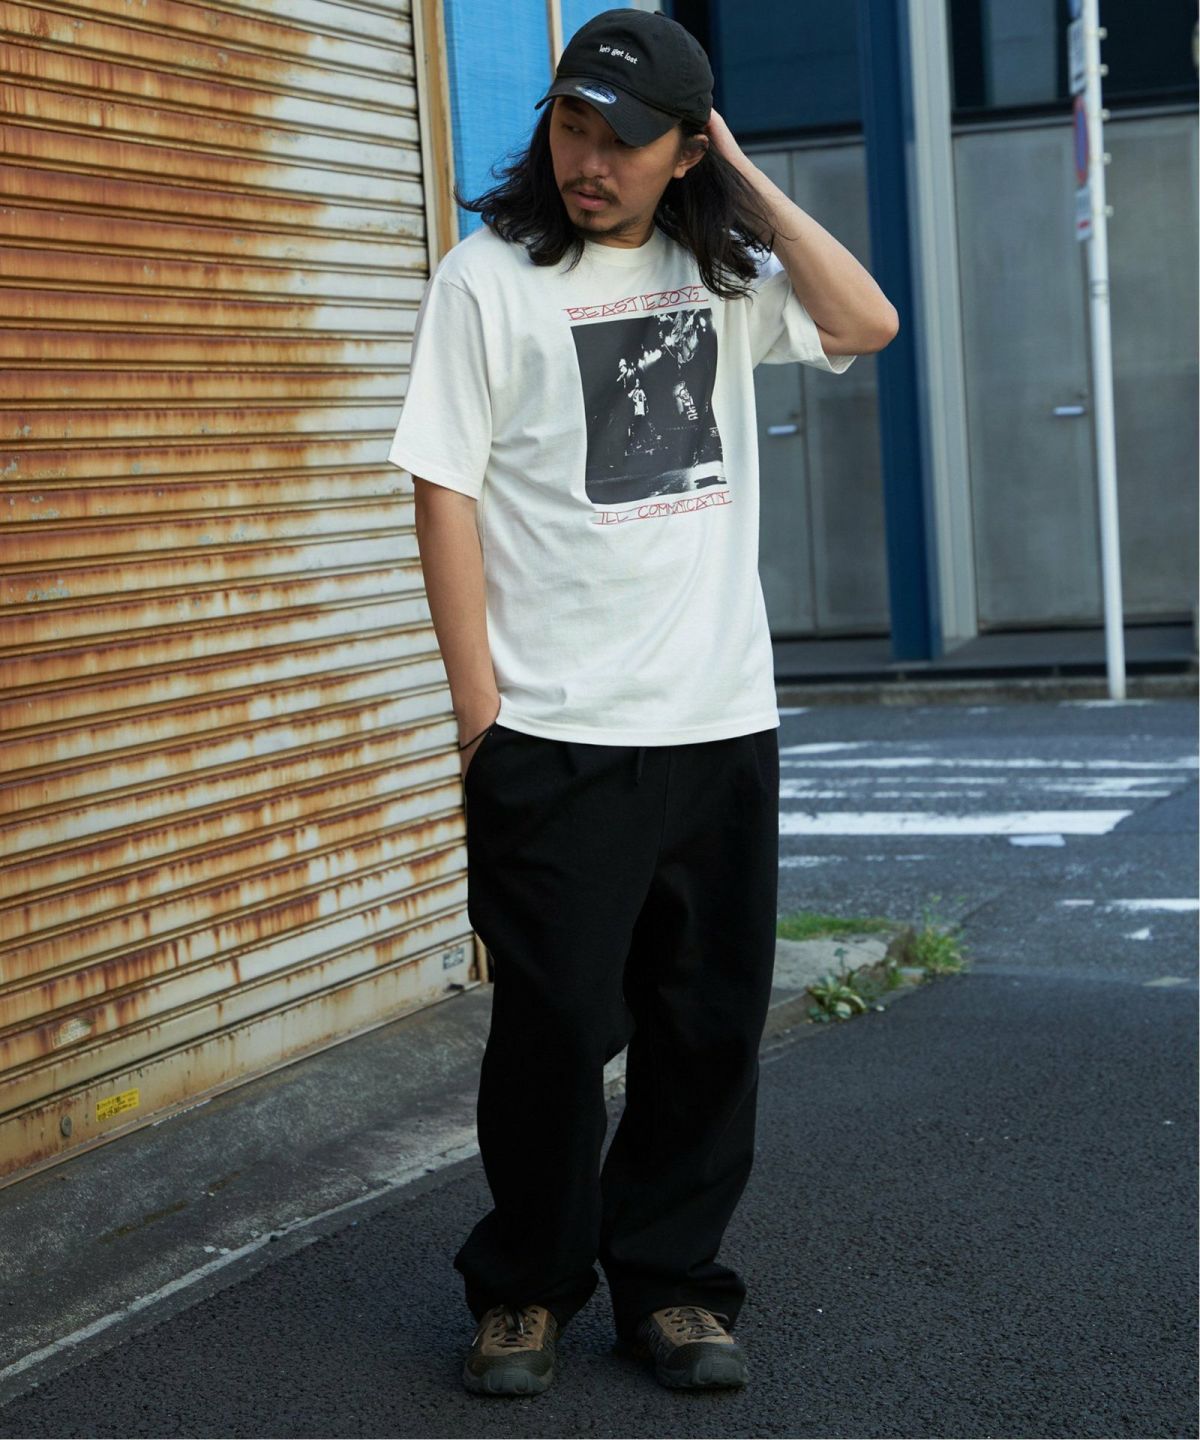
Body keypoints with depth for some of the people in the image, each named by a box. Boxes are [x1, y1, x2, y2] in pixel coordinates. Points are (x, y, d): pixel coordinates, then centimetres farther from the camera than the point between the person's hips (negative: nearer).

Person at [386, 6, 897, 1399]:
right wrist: (479, 706, -10)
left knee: (711, 1020, 8)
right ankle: (526, 1286, 19)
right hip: (557, 734, -4)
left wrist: (747, 180, -2)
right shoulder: (492, 275, -2)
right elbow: (445, 491, -5)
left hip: (723, 722, 4)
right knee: (558, 1021, 1)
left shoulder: (722, 272, 11)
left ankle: (667, 1279, 22)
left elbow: (867, 324, -1)